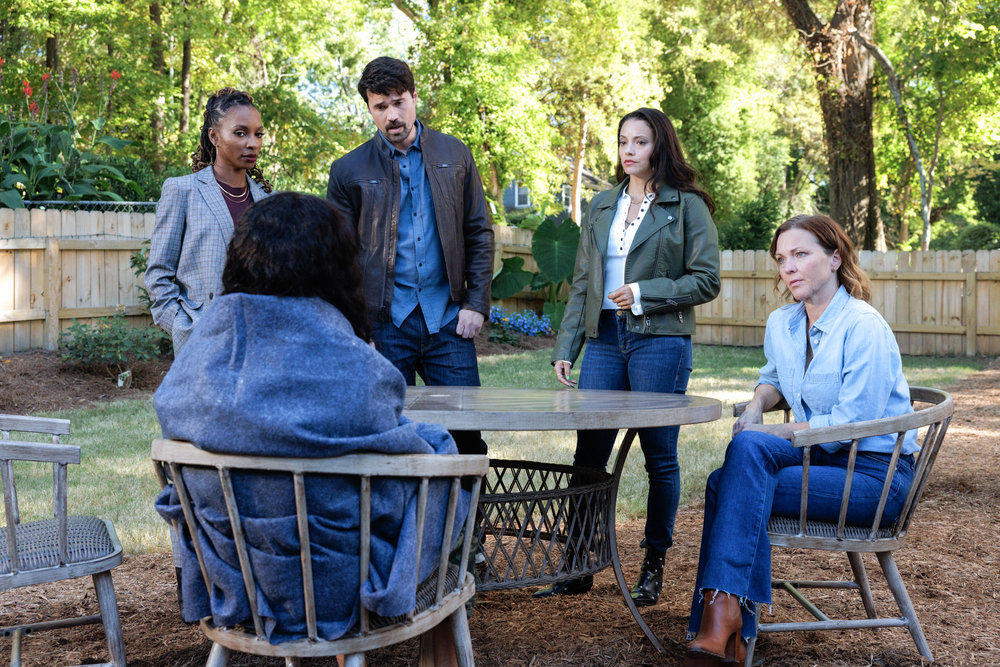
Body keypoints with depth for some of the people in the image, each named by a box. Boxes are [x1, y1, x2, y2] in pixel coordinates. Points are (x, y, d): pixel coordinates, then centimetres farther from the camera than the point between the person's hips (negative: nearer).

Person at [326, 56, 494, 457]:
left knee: (467, 430, 1)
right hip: (384, 322, -1)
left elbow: (480, 234, 12)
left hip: (447, 319, 1)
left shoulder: (455, 156, 8)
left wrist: (476, 303, 1)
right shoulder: (349, 171, 4)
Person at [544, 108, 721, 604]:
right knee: (588, 454, 0)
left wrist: (645, 293, -12)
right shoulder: (602, 207, 16)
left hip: (661, 342, -4)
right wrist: (565, 348, 9)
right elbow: (582, 283, 16)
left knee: (659, 455, 2)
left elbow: (706, 281, -2)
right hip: (604, 340, 4)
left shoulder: (687, 206, 3)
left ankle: (653, 566, 14)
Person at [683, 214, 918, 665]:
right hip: (820, 456, 7)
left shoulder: (863, 327, -15)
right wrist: (756, 405, 8)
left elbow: (851, 423, -18)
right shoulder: (781, 323, 9)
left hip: (877, 475, -7)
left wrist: (773, 433, -13)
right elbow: (773, 377, 31)